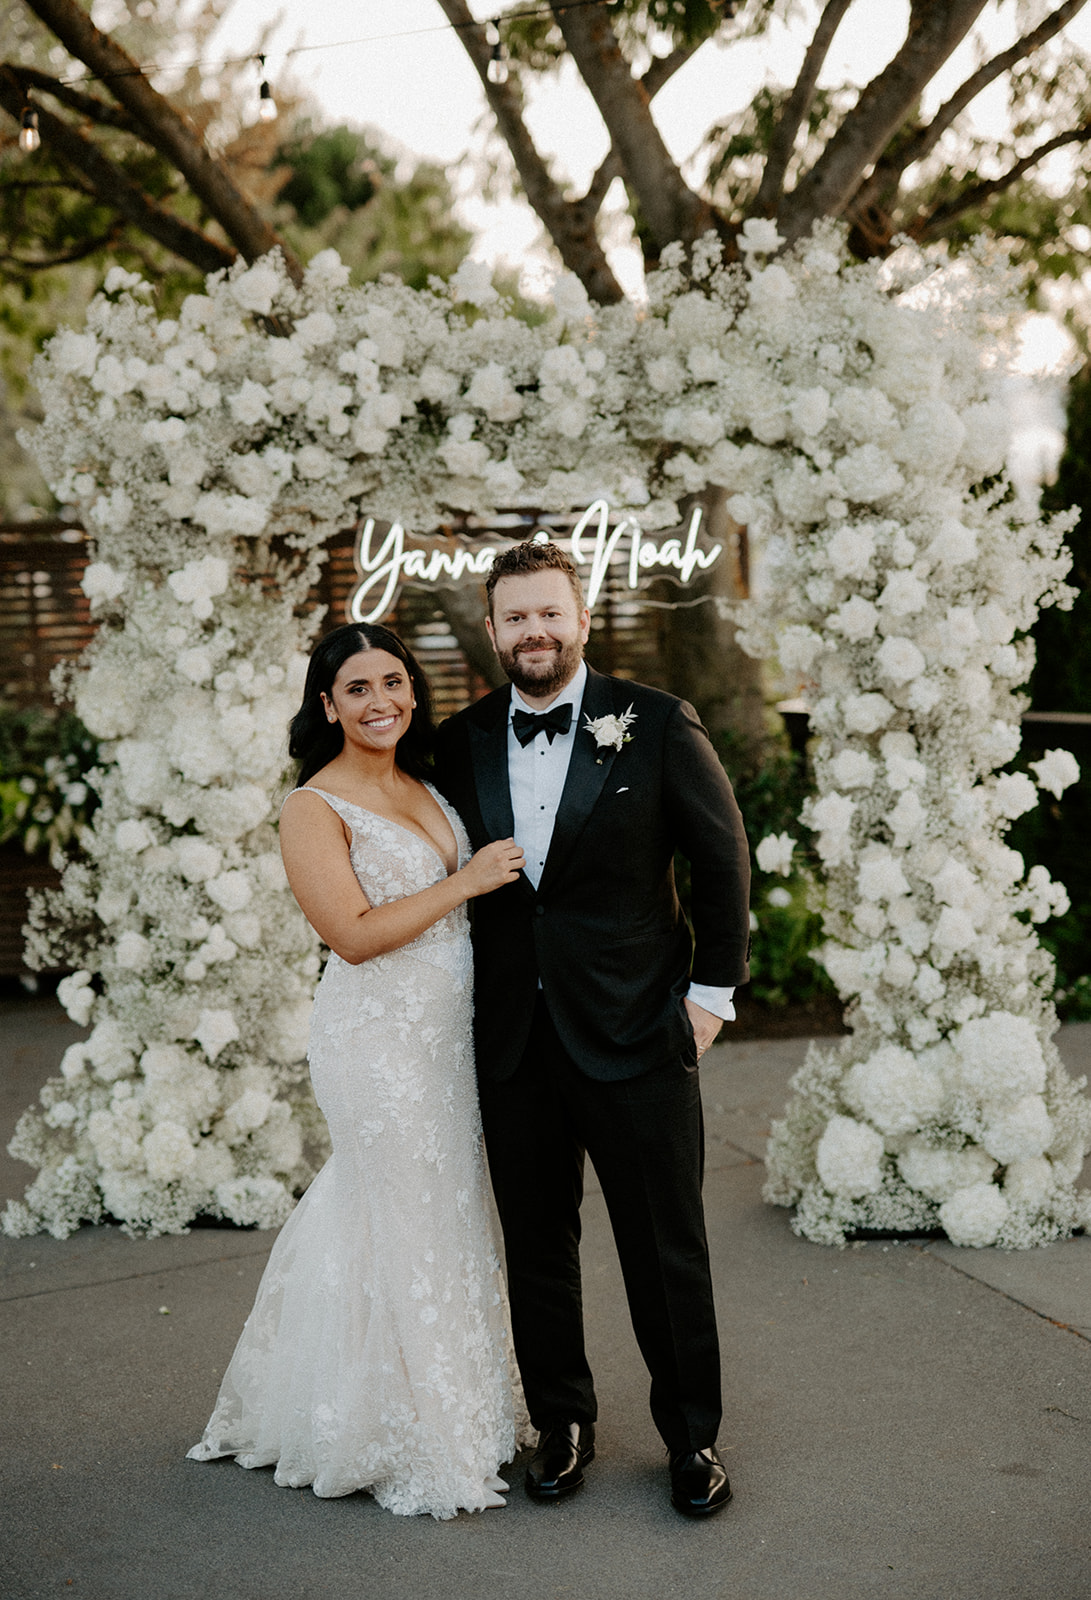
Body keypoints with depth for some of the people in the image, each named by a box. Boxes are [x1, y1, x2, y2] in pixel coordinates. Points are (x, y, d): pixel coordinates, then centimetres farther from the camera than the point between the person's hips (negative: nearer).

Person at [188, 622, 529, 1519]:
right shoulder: (314, 809, -12)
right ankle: (420, 1449, 16)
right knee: (408, 1231, 1)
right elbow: (356, 935, -19)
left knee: (447, 1209, 16)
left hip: (447, 1031, 8)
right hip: (378, 1037, -7)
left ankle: (455, 1403, 34)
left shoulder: (422, 787, 11)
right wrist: (465, 883, -17)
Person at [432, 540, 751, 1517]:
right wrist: (464, 1000, 7)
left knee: (668, 1250, 6)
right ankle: (562, 1424, 30)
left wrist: (714, 988, -1)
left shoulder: (655, 724, -5)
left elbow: (723, 856, 0)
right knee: (536, 1245, 13)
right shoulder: (460, 743, 4)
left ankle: (694, 1436, 24)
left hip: (636, 1033, -3)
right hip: (512, 1042, 3)